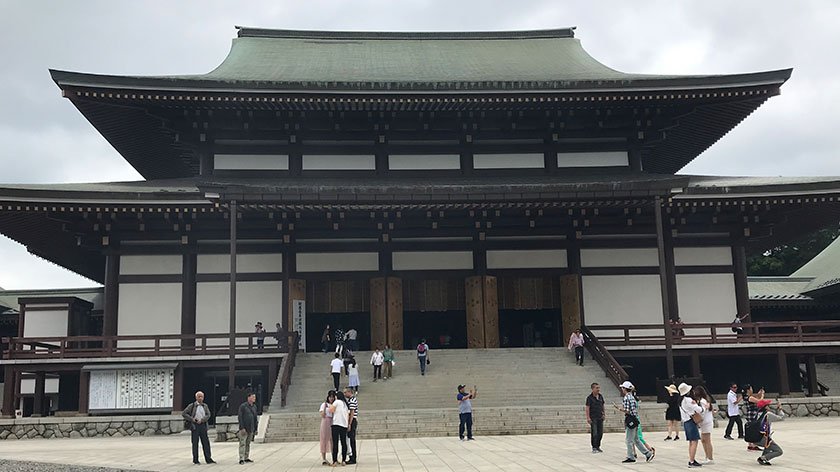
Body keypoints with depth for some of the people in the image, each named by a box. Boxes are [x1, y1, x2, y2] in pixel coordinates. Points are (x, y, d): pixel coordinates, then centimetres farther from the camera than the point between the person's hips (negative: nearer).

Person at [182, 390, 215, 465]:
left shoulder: (205, 406, 11)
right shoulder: (192, 405, 2)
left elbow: (208, 415, 1)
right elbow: (184, 414, 0)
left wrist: (201, 420, -15)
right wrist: (192, 419, -9)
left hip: (202, 425, 3)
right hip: (195, 425, -3)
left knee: (206, 442, 2)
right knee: (195, 443, 1)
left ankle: (208, 459, 5)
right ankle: (195, 459, 8)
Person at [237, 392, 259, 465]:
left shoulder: (254, 407, 12)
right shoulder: (243, 406, -8)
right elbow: (240, 417, -12)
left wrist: (255, 429, 13)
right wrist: (242, 428, -18)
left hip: (251, 429, 6)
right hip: (244, 429, -6)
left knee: (248, 443, 9)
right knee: (242, 443, -7)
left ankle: (246, 458, 15)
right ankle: (241, 459, -8)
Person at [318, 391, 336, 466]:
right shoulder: (324, 404, 1)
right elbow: (323, 415, -6)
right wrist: (325, 406, -12)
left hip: (333, 423, 4)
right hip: (326, 422, -4)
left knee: (333, 440, 4)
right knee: (324, 439, -2)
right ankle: (323, 459, 2)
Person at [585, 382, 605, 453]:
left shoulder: (601, 396, 7)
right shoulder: (589, 397, -9)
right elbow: (587, 408, -11)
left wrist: (604, 413, 11)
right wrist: (588, 417, -16)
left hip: (600, 418, 6)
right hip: (593, 418, -6)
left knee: (600, 433, 9)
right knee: (594, 433, -4)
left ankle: (598, 446, 22)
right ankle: (594, 448, 5)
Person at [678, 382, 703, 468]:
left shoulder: (681, 401, 12)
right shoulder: (688, 400, -16)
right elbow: (698, 410, -15)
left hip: (685, 422, 9)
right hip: (691, 421, -9)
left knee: (691, 442, 15)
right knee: (694, 441, -9)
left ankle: (691, 460, 17)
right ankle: (692, 462, -11)